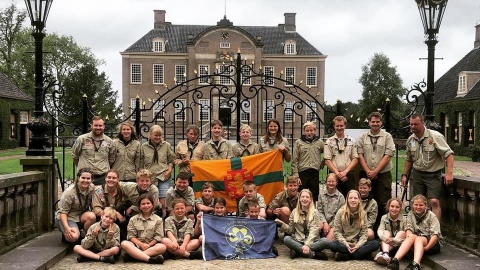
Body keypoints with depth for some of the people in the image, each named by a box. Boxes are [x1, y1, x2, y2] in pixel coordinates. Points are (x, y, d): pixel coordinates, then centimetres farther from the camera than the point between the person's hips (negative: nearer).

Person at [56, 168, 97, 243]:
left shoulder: (92, 188, -9)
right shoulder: (69, 192, -20)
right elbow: (63, 212, -18)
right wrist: (66, 227, -31)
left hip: (81, 216, 4)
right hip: (67, 217, -4)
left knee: (92, 216, -31)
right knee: (74, 237, -31)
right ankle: (65, 234, 6)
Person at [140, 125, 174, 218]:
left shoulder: (166, 145, 5)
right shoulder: (144, 147, 5)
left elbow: (171, 160, 13)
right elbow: (141, 163, 8)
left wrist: (169, 170, -3)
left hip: (163, 178, -1)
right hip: (150, 178, 1)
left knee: (163, 204, -9)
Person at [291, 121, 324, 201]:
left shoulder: (320, 142, 8)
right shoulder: (298, 142, 5)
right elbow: (294, 161, 1)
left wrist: (322, 164, 5)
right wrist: (295, 175, -5)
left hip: (315, 173, 1)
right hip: (302, 173, -1)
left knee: (314, 197, 7)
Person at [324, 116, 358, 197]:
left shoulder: (351, 141, 9)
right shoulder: (329, 141, 4)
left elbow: (355, 159, 5)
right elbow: (327, 160, -1)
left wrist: (345, 172, -8)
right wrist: (338, 173, -10)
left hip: (348, 175, 1)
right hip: (334, 175, -1)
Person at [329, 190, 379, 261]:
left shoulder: (363, 214, 2)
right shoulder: (341, 212, -3)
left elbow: (364, 233, -1)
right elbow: (337, 232, -6)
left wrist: (359, 245, -19)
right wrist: (345, 243, -20)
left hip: (357, 244, 2)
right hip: (343, 243, -2)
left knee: (375, 243, -24)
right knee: (332, 245, -35)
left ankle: (345, 256, -29)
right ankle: (363, 253, -28)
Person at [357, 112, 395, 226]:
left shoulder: (387, 137, 1)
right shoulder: (363, 137, 8)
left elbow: (388, 156, -6)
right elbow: (360, 155, 2)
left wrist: (375, 172, -11)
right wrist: (368, 171, -8)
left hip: (383, 175, -2)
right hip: (366, 175, 2)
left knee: (383, 204, -2)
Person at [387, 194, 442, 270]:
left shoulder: (431, 216, -1)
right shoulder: (410, 215, 11)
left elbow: (435, 235, -11)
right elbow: (408, 228, -4)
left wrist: (426, 247, -23)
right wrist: (409, 237, -27)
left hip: (431, 243, -3)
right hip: (417, 241, 3)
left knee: (418, 239, -34)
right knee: (412, 236, -31)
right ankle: (395, 260, -52)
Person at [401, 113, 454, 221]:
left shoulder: (435, 136, -14)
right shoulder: (410, 139, 5)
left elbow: (448, 154, -16)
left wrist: (449, 173, -25)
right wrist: (404, 175, 14)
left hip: (433, 175, -5)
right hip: (417, 174, 5)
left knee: (434, 201, -14)